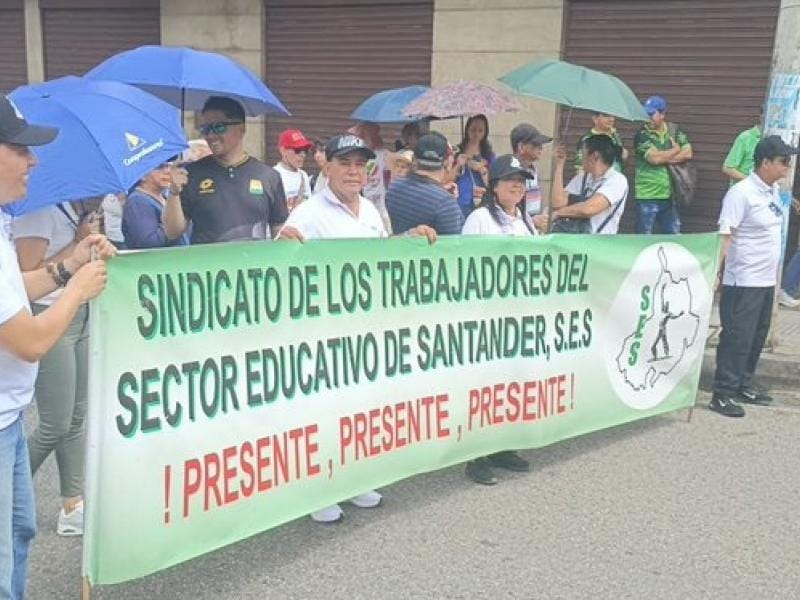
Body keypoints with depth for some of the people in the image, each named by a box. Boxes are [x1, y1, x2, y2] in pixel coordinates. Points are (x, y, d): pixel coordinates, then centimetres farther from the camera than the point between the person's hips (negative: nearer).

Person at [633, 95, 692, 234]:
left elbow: (688, 154, -3)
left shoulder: (675, 131, 8)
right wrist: (676, 149, -4)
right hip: (647, 197, -4)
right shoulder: (642, 135, -7)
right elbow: (654, 158, -20)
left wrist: (664, 158, -14)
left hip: (669, 195, 4)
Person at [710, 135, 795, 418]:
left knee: (757, 336, 15)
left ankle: (743, 386, 27)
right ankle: (723, 394, 3)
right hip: (743, 281, -8)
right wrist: (714, 272, -25)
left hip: (767, 280, 8)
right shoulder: (742, 193, -15)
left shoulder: (774, 191, 10)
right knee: (737, 337, -5)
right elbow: (724, 235, -19)